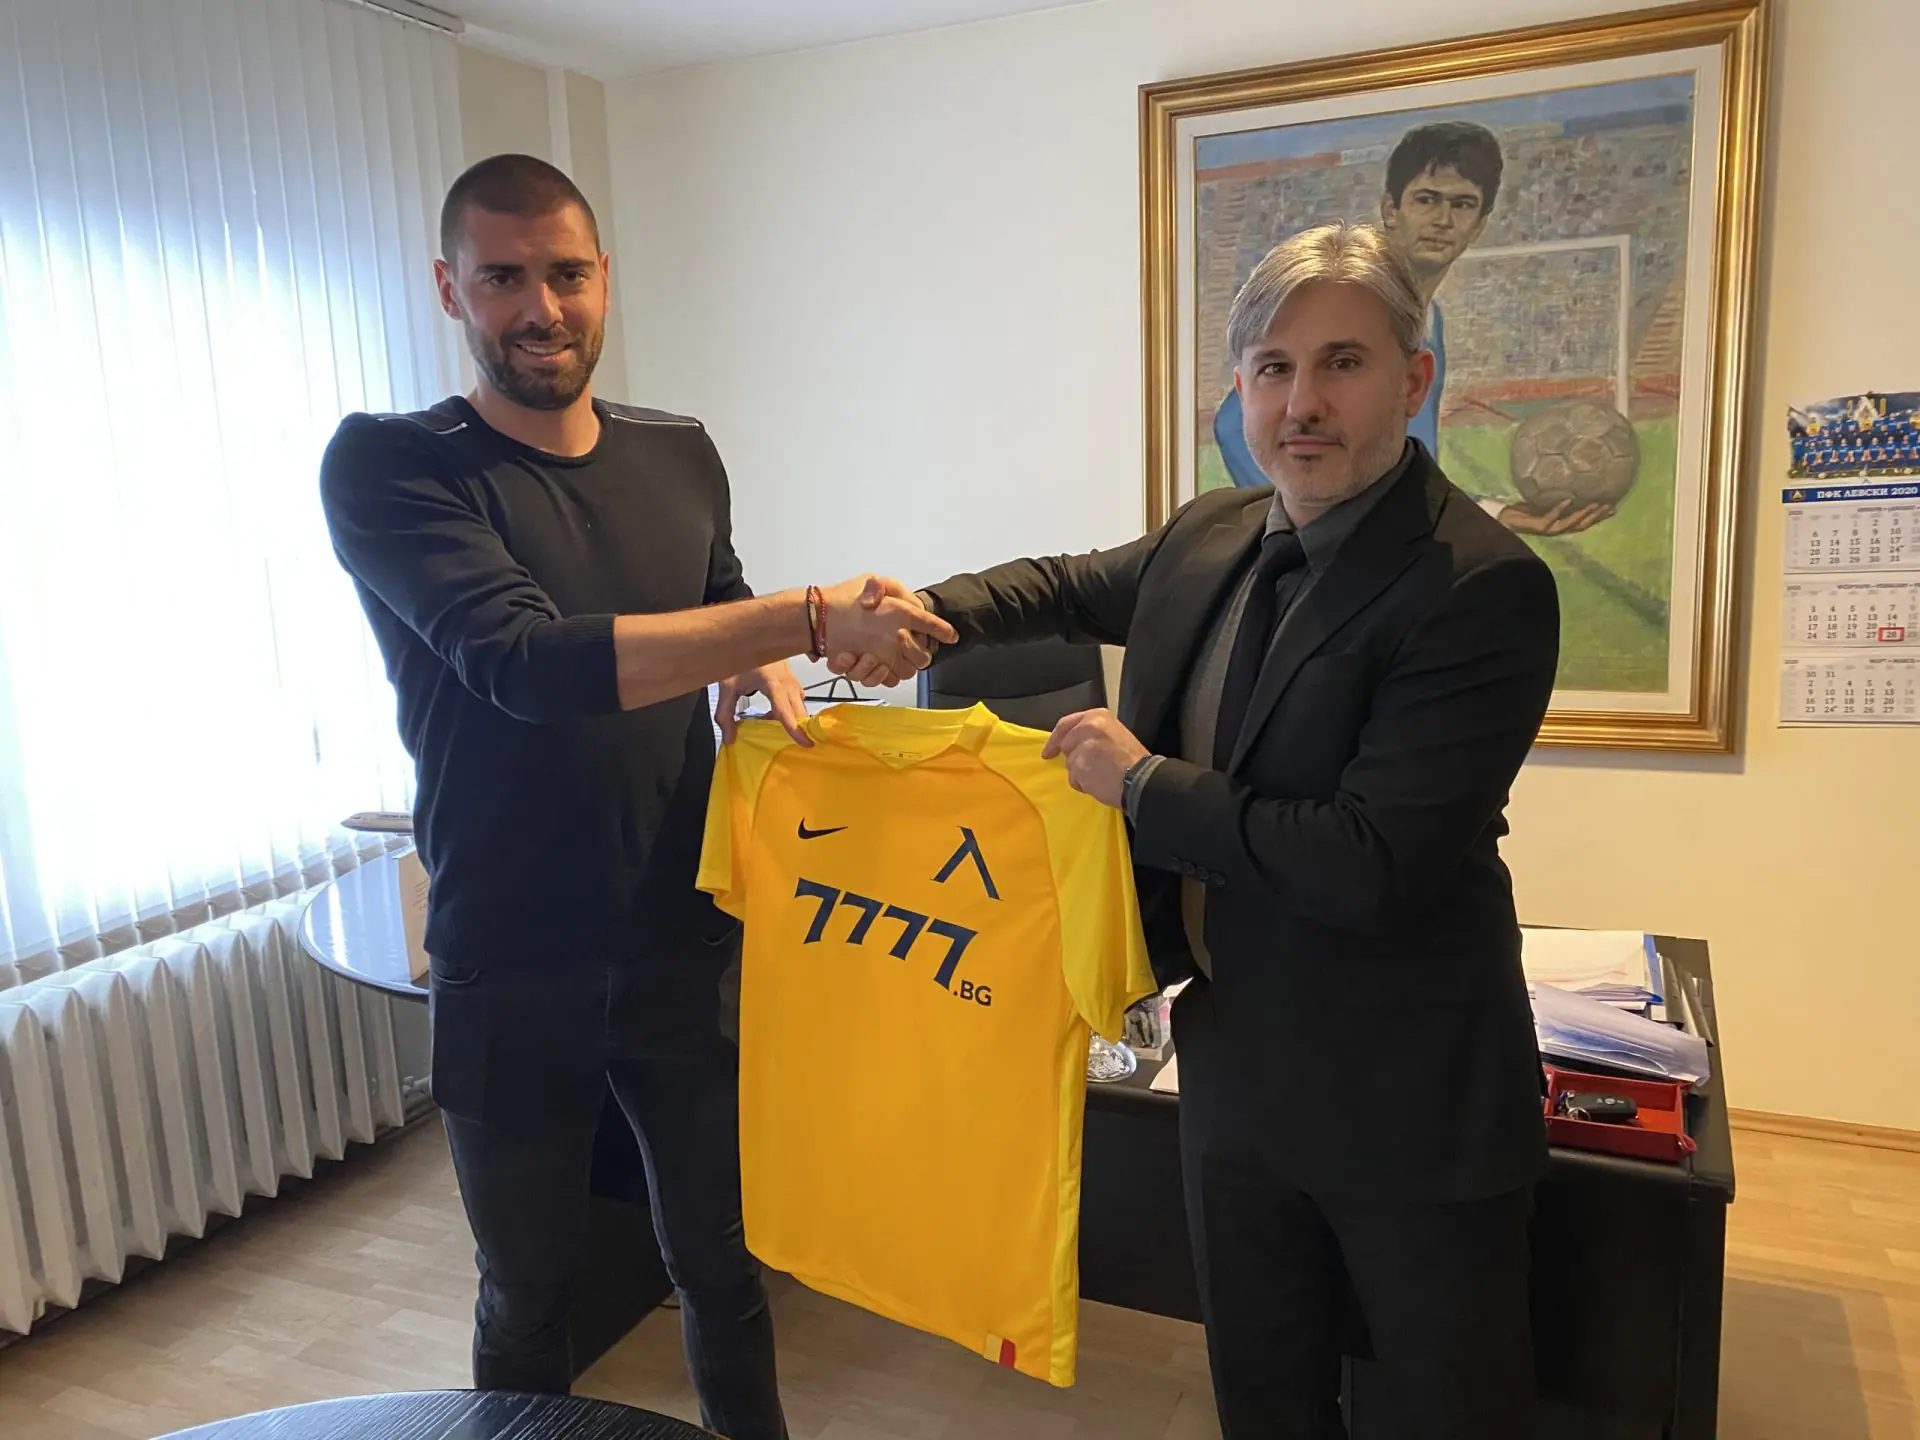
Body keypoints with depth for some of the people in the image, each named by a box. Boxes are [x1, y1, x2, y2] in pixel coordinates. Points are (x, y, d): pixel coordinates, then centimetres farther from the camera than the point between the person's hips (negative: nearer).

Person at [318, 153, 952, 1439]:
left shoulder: (681, 456, 3)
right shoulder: (390, 467, -11)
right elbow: (525, 660, -27)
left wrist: (776, 687, -5)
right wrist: (810, 619, -32)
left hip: (689, 948, 4)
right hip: (512, 976, -3)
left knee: (724, 1261, 19)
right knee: (529, 1299, 18)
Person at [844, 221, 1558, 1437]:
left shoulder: (1485, 587, -22)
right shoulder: (1212, 538, 0)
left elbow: (1375, 867, -27)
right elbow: (1070, 586, 19)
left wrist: (1143, 781, -19)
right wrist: (926, 613, 0)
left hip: (1409, 1105, -6)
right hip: (1235, 1062, 7)